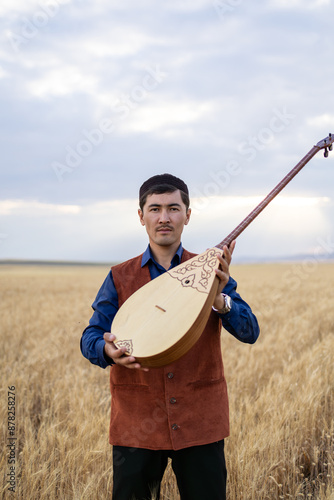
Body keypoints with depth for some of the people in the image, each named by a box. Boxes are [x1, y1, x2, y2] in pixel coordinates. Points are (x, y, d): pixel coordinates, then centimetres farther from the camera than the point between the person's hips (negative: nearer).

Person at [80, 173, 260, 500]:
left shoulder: (209, 270, 4)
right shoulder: (120, 277, 5)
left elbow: (249, 332, -4)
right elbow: (90, 338, 0)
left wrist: (219, 298, -23)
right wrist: (108, 350, -23)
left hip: (201, 423, 0)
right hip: (136, 423, 0)